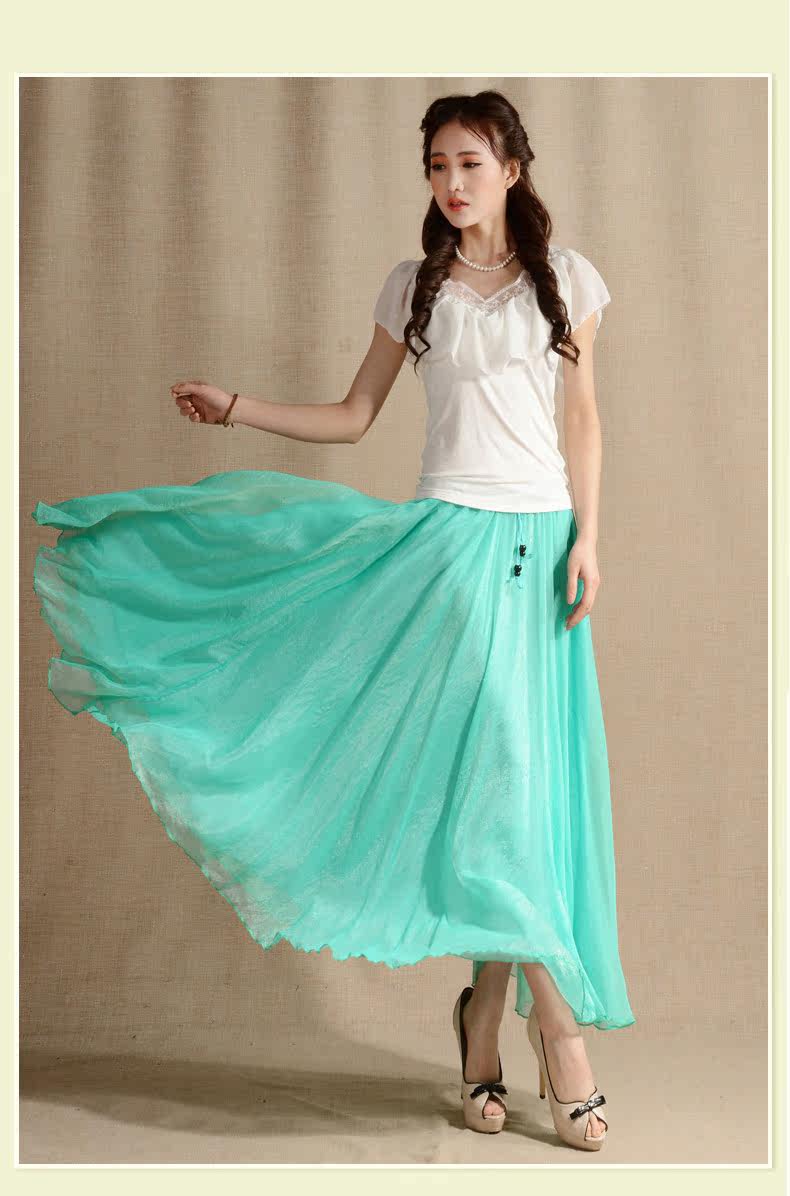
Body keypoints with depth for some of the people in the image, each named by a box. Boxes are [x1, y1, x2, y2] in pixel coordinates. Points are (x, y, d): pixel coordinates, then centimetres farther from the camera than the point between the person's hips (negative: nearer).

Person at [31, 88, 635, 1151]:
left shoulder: (563, 276, 8)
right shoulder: (415, 286, 9)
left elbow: (585, 420, 8)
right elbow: (351, 417, 13)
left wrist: (587, 537, -1)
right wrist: (235, 408, 5)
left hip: (537, 539, 1)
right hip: (449, 536, -1)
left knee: (524, 777, -1)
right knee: (488, 765, -10)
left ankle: (484, 1017, 12)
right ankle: (558, 1024, -4)